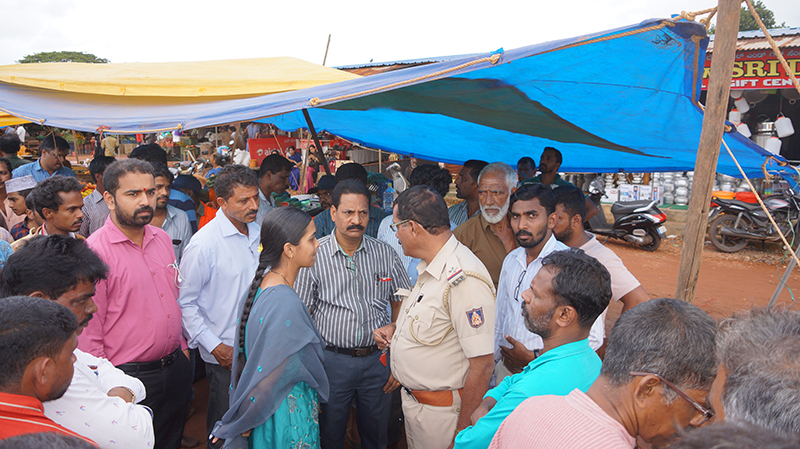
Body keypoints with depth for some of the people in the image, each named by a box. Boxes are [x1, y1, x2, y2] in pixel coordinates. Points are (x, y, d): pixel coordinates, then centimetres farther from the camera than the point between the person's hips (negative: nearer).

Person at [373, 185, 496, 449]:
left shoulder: (465, 279, -28)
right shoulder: (429, 268, 5)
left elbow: (482, 364, -27)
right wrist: (397, 328, 4)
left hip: (440, 413, -9)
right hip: (412, 398, 9)